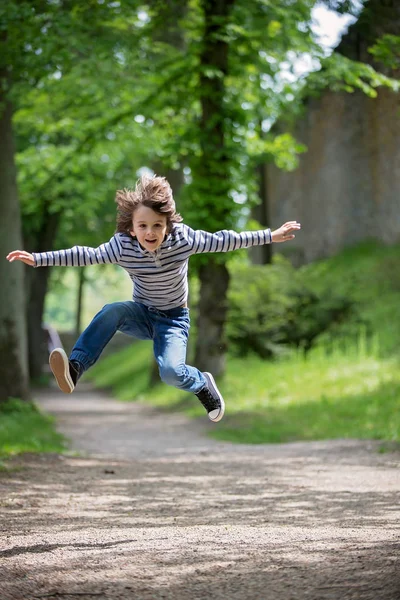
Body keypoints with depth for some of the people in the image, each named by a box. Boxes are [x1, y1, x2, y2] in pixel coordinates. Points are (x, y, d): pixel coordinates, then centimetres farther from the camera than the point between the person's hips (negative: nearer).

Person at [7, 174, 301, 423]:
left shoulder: (183, 238, -21)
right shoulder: (122, 246, -19)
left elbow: (222, 241, -12)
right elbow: (86, 255, -21)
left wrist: (270, 236, -8)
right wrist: (37, 259, -29)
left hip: (174, 319, -2)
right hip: (142, 314, 2)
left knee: (171, 371, -26)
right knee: (111, 311, -31)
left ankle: (203, 384, 10)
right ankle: (73, 370, -36)